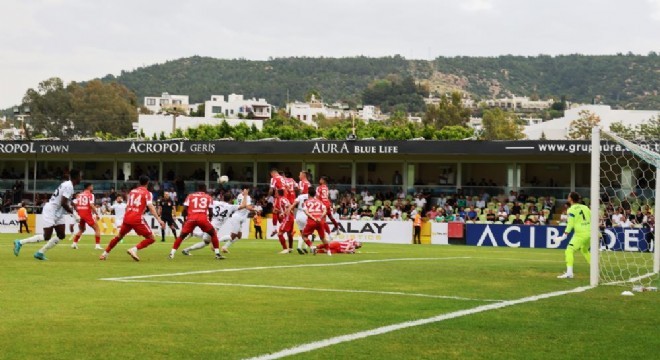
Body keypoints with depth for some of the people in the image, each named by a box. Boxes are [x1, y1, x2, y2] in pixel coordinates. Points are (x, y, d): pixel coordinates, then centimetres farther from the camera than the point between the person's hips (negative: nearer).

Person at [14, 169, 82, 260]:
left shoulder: (66, 184, 10)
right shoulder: (69, 186, -19)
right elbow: (63, 203, -25)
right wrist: (73, 213, -14)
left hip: (58, 214, 10)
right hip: (50, 212, -10)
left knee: (61, 235, 4)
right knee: (46, 237, -11)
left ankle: (40, 253, 7)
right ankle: (20, 243, -1)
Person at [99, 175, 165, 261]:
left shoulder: (132, 191, 17)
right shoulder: (147, 193, 0)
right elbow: (150, 207, -13)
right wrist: (159, 220, -18)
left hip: (127, 217, 6)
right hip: (137, 219, -6)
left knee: (119, 236, 27)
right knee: (151, 239, 1)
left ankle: (105, 253, 28)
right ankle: (134, 249, -18)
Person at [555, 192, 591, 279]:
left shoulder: (572, 209, -6)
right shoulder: (585, 207, 12)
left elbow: (570, 224, -12)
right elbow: (592, 220, 16)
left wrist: (564, 235, -12)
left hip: (580, 234, -8)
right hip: (589, 233, 8)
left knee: (569, 251, -12)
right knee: (584, 250, 31)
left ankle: (569, 272, -27)